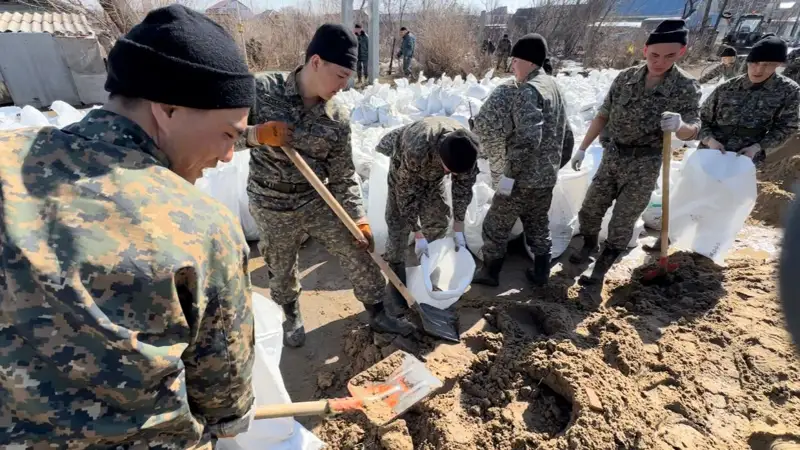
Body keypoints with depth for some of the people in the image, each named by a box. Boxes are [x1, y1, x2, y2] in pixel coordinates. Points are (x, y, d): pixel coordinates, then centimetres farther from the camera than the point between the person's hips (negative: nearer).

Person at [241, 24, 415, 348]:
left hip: (319, 201, 2)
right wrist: (253, 134, -30)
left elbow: (343, 175, -4)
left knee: (358, 255, 5)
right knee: (281, 270, 18)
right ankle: (291, 316, 49)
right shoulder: (261, 90, -15)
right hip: (272, 209, -1)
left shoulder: (339, 117, -9)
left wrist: (358, 216, -9)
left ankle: (377, 315, 28)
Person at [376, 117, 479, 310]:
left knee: (438, 222, 6)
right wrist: (418, 235, -24)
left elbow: (464, 186, -17)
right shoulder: (416, 149, -45)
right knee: (399, 227, -8)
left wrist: (458, 229, -12)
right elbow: (407, 192, -31)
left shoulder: (470, 147, -32)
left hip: (434, 173, 4)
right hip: (404, 167, -4)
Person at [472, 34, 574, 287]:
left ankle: (490, 272, 19)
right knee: (538, 225, 21)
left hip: (524, 178, -9)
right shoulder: (553, 87, 13)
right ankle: (541, 273, 31)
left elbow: (528, 139, -28)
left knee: (496, 226, 6)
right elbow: (566, 135, 17)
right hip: (546, 177, 9)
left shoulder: (527, 91, -17)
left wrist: (509, 174, -24)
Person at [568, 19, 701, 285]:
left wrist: (680, 125, -35)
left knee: (622, 222, 4)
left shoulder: (686, 87, -10)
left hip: (643, 167, -3)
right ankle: (589, 247, 37)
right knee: (589, 211, 10)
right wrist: (582, 148, 6)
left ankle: (602, 266, 20)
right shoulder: (625, 78, -2)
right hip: (611, 159, 3)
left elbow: (692, 131, -11)